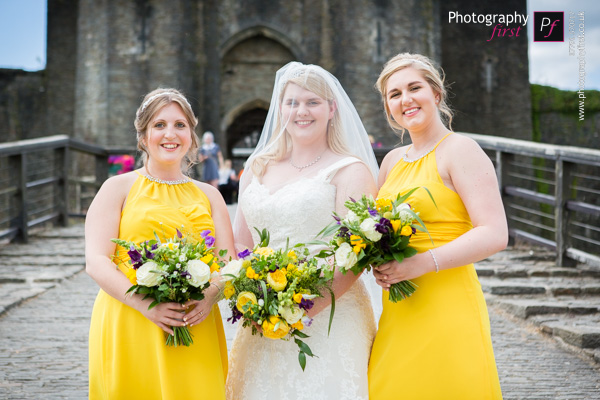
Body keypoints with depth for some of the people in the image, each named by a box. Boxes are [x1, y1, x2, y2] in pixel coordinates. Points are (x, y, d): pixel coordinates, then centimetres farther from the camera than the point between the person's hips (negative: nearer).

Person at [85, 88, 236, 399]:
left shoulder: (208, 195, 15)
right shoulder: (119, 188, 5)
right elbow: (96, 262, -5)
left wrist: (209, 296, -13)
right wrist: (146, 304, -19)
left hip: (195, 329, 3)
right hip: (129, 327, -3)